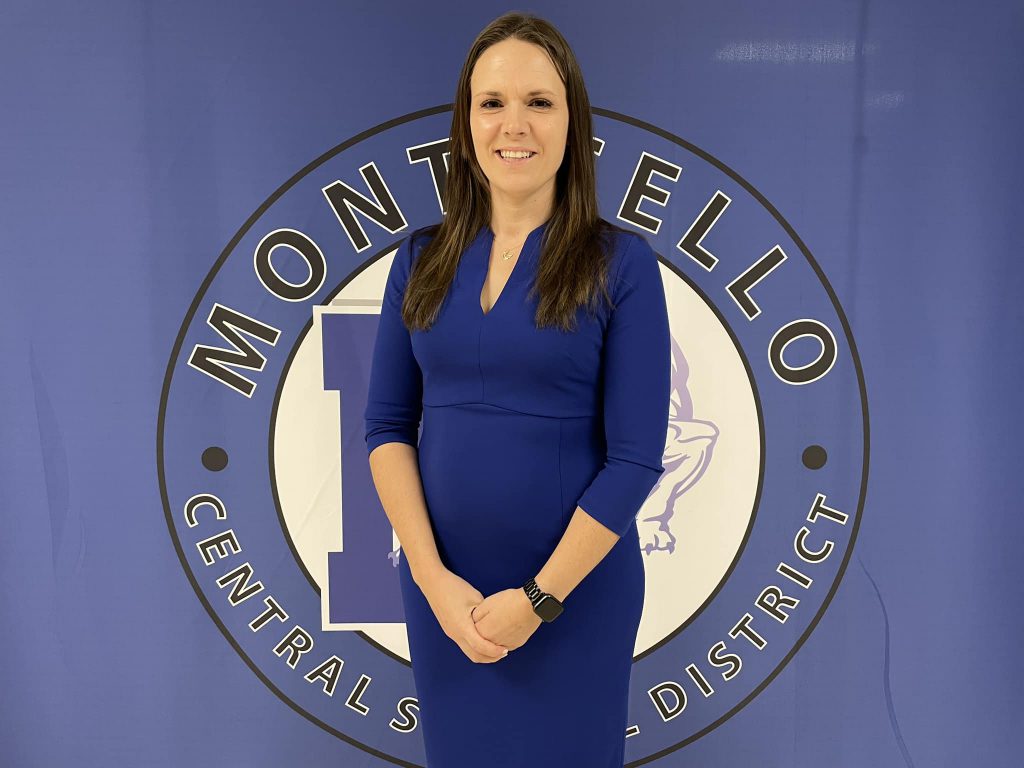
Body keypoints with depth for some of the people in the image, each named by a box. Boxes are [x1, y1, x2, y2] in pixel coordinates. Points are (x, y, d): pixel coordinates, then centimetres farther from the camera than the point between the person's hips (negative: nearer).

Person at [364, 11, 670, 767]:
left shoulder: (622, 262, -8)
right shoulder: (422, 260, 2)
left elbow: (635, 458, -11)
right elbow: (388, 425, 2)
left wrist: (539, 597, -12)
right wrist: (431, 574, -8)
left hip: (576, 587, -3)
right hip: (443, 584, 3)